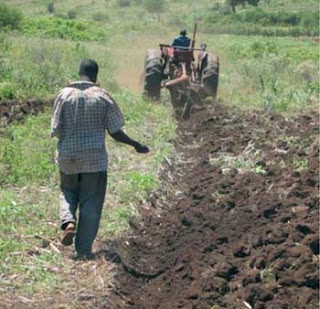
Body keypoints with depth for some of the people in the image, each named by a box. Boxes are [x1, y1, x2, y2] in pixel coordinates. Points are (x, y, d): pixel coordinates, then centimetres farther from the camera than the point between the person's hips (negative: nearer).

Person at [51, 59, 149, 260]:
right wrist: (136, 145, 8)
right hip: (95, 158, -1)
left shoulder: (65, 94, -5)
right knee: (91, 202, 8)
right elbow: (115, 132, -6)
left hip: (68, 156, 1)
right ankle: (84, 248, 8)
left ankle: (68, 221, -3)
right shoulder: (103, 97, -7)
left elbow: (56, 130, -5)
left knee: (68, 192, 25)